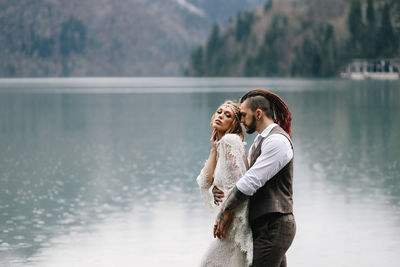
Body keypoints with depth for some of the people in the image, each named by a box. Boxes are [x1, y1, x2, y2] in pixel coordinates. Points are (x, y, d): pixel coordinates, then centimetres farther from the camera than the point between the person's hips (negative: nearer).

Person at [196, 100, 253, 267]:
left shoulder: (230, 140, -11)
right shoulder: (220, 144, 17)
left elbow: (238, 184, -18)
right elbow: (205, 183, 5)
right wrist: (214, 149, 6)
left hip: (236, 221, -9)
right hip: (229, 220, 9)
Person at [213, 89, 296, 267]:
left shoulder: (277, 140, -13)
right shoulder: (259, 142, 20)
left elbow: (251, 182, -17)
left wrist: (225, 212, -9)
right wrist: (219, 190, 1)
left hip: (274, 226, -10)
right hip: (262, 225, 10)